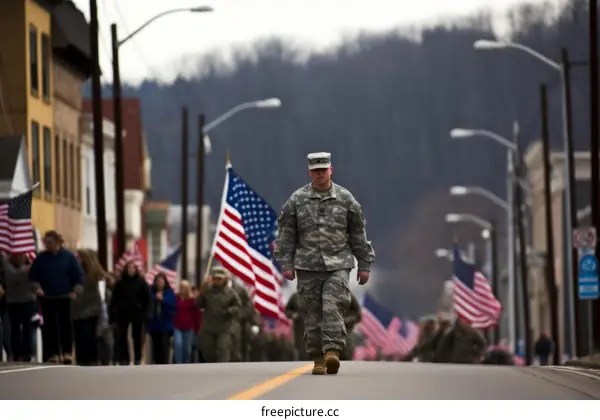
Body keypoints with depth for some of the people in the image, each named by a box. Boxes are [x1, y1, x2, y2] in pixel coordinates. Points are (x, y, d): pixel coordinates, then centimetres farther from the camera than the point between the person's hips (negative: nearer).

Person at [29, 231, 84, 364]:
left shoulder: (68, 257, -2)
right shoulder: (41, 258, 4)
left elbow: (78, 276, -1)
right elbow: (33, 276, 12)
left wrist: (76, 292, -10)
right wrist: (37, 288, -4)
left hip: (64, 297, -2)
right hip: (47, 298, 2)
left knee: (65, 324, -1)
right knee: (50, 325, 1)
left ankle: (67, 353, 2)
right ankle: (53, 354, 3)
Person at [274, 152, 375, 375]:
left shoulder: (345, 199, 5)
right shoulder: (297, 200, 5)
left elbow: (358, 235, 10)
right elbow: (286, 234, 6)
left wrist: (364, 265, 8)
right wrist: (286, 264, -1)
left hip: (338, 265, -1)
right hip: (307, 266, 1)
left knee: (333, 307, -17)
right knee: (312, 313, 2)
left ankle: (333, 353, -24)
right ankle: (318, 359, 9)